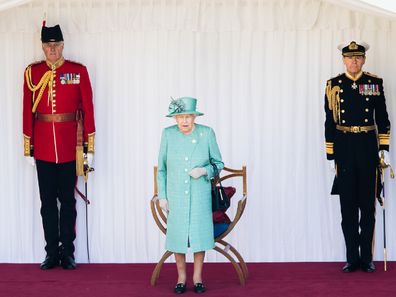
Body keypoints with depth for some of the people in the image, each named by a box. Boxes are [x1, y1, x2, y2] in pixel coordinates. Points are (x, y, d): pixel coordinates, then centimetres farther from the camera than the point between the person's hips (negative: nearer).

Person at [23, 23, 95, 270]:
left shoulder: (78, 71, 1)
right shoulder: (32, 72, 4)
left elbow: (88, 109, 0)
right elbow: (28, 111, 4)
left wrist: (89, 146, -3)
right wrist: (28, 148, 2)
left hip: (70, 147, -1)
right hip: (43, 147, 1)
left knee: (68, 200, 6)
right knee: (47, 201, 7)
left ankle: (67, 252, 15)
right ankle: (52, 253, 16)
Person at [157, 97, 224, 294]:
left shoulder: (207, 133, -5)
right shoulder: (168, 134, -2)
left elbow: (218, 163, 5)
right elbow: (161, 168, 4)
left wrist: (204, 170, -15)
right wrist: (162, 196, 1)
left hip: (200, 195, 0)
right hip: (176, 195, 1)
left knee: (199, 232, 2)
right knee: (177, 234, 3)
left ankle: (197, 277, 18)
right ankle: (181, 277, 19)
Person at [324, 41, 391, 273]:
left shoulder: (375, 83, 4)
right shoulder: (334, 85, 3)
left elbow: (383, 119, 8)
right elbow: (330, 122, 4)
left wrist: (384, 148, 1)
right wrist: (331, 155, 1)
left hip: (368, 147, 0)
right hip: (344, 147, 0)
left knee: (368, 205, 4)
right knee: (348, 206, 4)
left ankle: (367, 258, 13)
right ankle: (352, 258, 12)